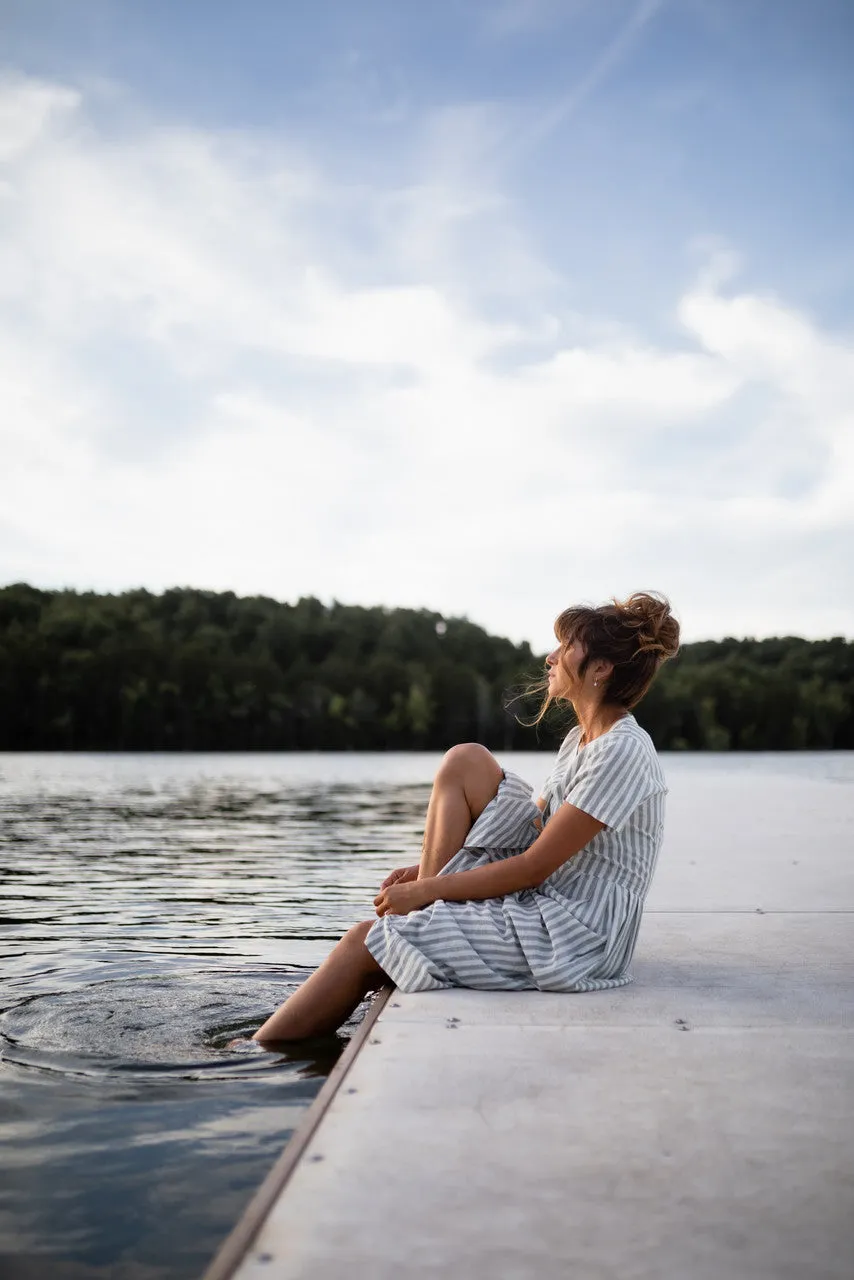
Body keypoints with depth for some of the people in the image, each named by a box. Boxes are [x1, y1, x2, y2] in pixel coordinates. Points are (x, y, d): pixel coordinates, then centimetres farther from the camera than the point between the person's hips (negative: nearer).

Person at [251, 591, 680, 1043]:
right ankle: (427, 917, 0)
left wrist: (422, 891, -14)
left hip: (572, 938, -9)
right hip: (542, 907, 9)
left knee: (365, 943, -8)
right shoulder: (578, 742, 11)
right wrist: (429, 873, 6)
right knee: (466, 760, -1)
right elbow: (534, 835, 15)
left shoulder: (623, 752, -19)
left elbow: (533, 867, -20)